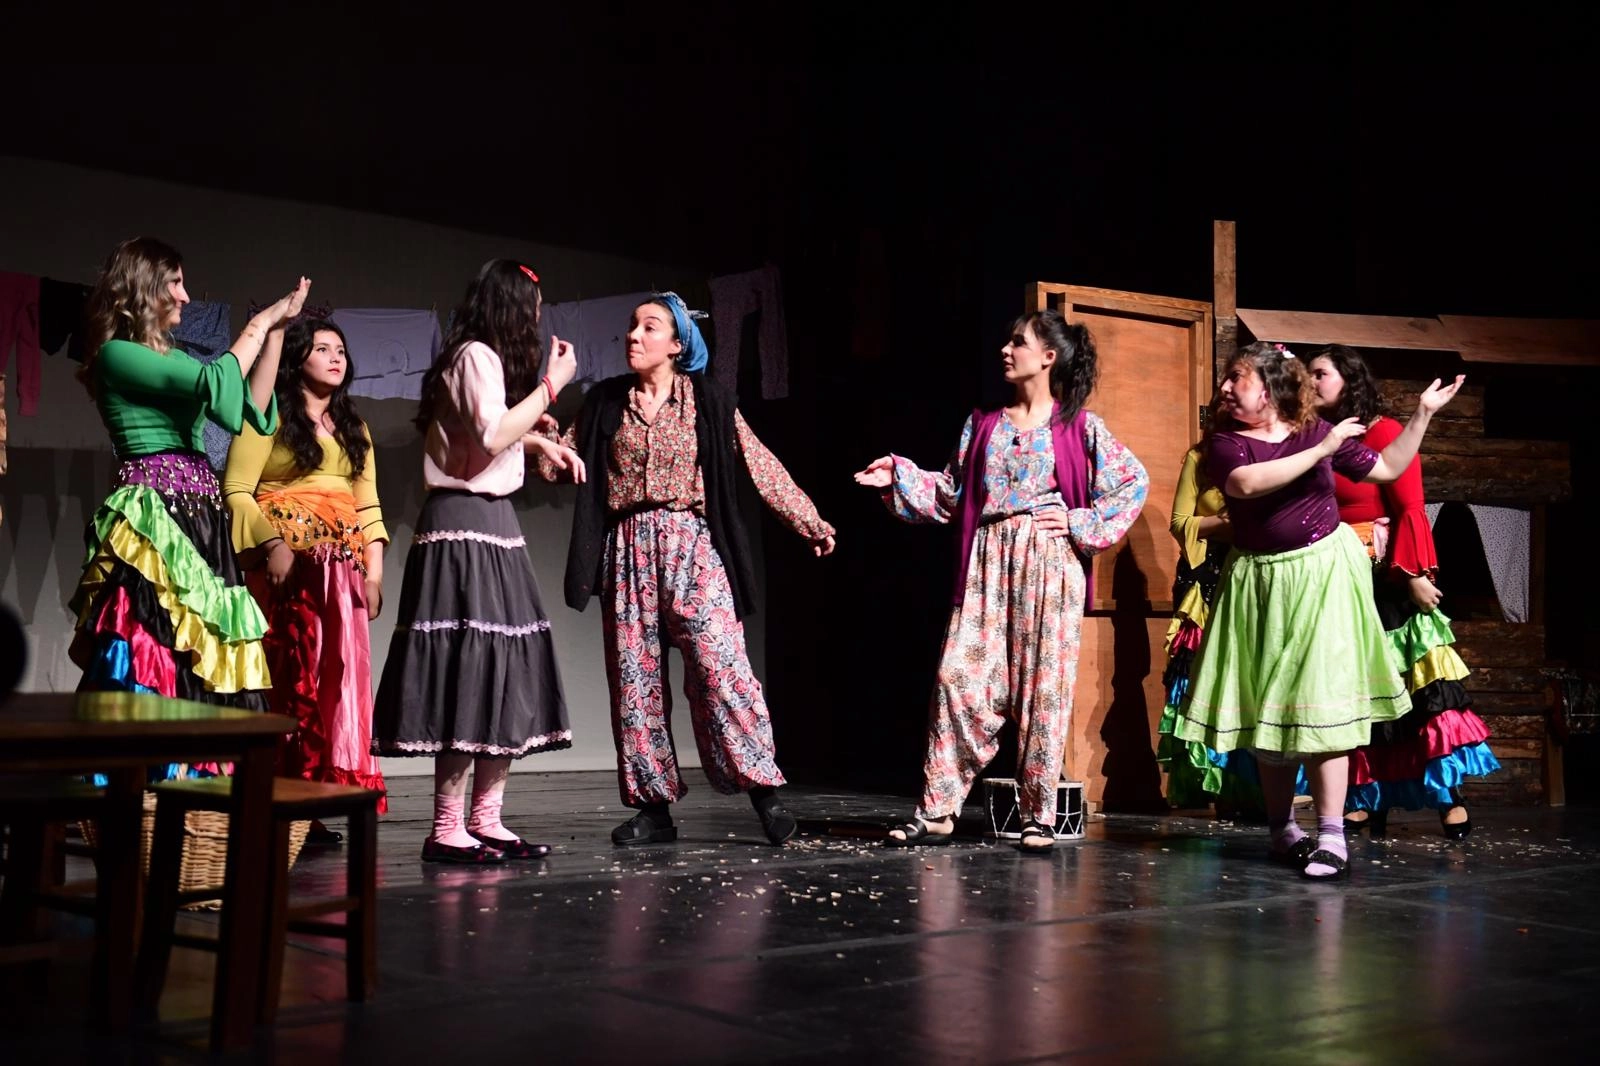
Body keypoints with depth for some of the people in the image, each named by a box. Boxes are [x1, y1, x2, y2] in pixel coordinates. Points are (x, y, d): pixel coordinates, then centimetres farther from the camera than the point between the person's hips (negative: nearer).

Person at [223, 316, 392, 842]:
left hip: (341, 567, 6)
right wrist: (271, 543, -18)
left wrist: (374, 569, 8)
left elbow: (368, 505, 19)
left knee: (337, 675, 0)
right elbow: (236, 490, -5)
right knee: (287, 676, -10)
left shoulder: (353, 427, 23)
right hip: (286, 563, -6)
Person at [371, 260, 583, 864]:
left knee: (502, 674, 8)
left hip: (491, 528, 10)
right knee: (471, 671, -11)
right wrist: (551, 384, -15)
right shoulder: (476, 356, -9)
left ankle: (486, 820, 11)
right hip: (465, 527, -10)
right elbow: (492, 435, -22)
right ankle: (447, 830, -8)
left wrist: (541, 442, 25)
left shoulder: (481, 358, 22)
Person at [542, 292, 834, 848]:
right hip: (628, 550, 3)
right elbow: (556, 458, 7)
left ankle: (764, 792, -5)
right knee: (634, 678, 1)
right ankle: (653, 807, 8)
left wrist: (810, 521, -5)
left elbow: (763, 466, 2)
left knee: (721, 667, -12)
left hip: (691, 546, -3)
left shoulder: (708, 402, 4)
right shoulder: (605, 403, 11)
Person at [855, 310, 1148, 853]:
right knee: (959, 676, -4)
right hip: (986, 563, 3)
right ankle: (938, 809, 3)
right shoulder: (983, 424, 13)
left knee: (1041, 686, -1)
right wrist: (898, 476, 3)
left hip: (1048, 564, -3)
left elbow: (1134, 481, 2)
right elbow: (951, 496, 13)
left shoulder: (1079, 426, 2)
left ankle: (1039, 816, 9)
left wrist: (1081, 524, -5)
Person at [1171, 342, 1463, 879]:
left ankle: (1331, 835, -7)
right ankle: (1282, 829, 20)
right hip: (1258, 580, 1)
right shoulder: (1224, 442, 0)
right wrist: (1321, 450, -21)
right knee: (1265, 706, 6)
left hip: (1322, 573, -1)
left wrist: (1423, 414, 8)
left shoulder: (1317, 431, 4)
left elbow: (1388, 467, 13)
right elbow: (1246, 483, -22)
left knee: (1321, 702, -8)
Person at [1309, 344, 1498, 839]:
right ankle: (1367, 799, 11)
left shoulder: (1384, 433, -5)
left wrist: (1415, 574, -19)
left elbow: (1411, 510, -11)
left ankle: (1448, 794, -2)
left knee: (1416, 686, -6)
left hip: (1386, 581, -6)